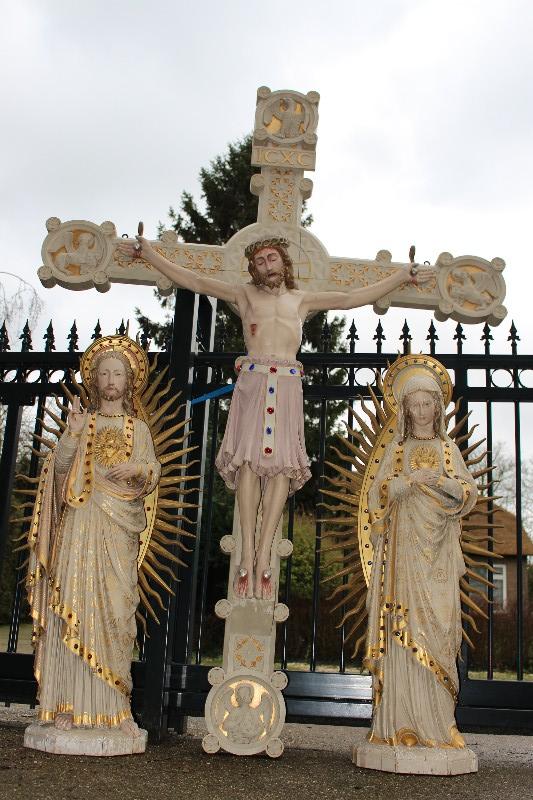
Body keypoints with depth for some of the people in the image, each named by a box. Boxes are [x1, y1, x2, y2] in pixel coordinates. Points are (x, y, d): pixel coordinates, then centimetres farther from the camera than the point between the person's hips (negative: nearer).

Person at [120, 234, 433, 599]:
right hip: (252, 380, -1)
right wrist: (150, 254, 14)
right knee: (249, 458, -13)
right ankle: (248, 552, -14)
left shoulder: (302, 299, 22)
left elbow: (354, 298, 23)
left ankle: (263, 554, -13)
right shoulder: (245, 294, 19)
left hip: (288, 384, 1)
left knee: (281, 463, -11)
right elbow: (194, 281, 18)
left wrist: (403, 276, 22)